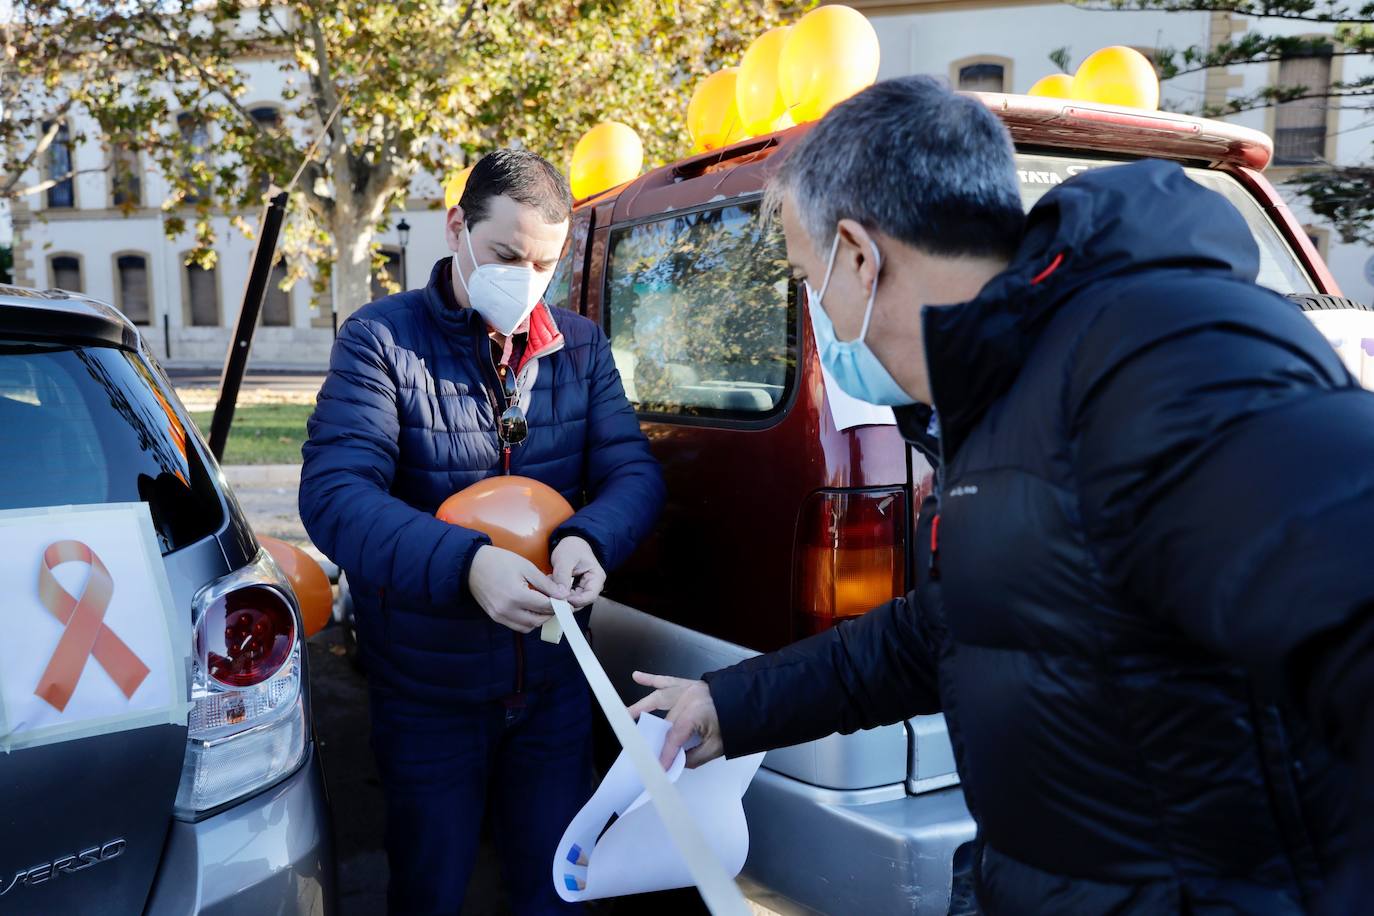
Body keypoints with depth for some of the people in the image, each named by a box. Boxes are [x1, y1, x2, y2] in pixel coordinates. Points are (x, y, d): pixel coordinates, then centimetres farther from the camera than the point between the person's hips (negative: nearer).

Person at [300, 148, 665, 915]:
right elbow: (334, 493, -22)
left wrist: (592, 539, -28)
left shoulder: (581, 346, 1)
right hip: (429, 695, -2)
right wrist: (465, 564, -38)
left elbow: (635, 470, -5)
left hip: (556, 681, 3)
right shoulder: (382, 339, -12)